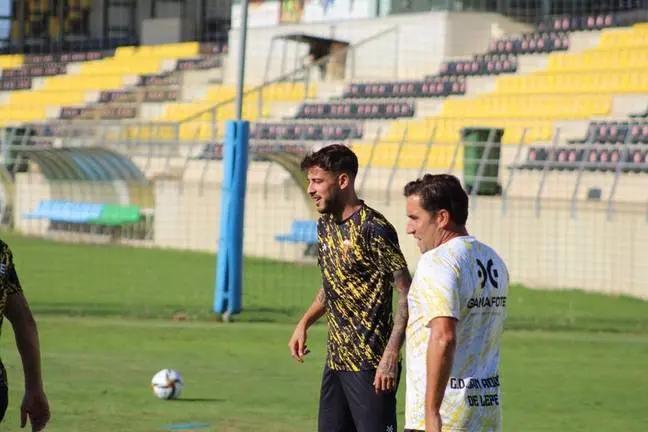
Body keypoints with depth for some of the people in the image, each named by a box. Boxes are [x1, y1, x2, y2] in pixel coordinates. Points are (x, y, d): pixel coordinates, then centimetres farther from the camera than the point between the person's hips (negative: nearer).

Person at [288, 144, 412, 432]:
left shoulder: (373, 229, -17)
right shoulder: (326, 225, 10)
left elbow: (407, 295, -18)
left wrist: (391, 355, -25)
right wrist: (304, 323, 13)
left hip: (370, 365, -9)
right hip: (336, 361, 9)